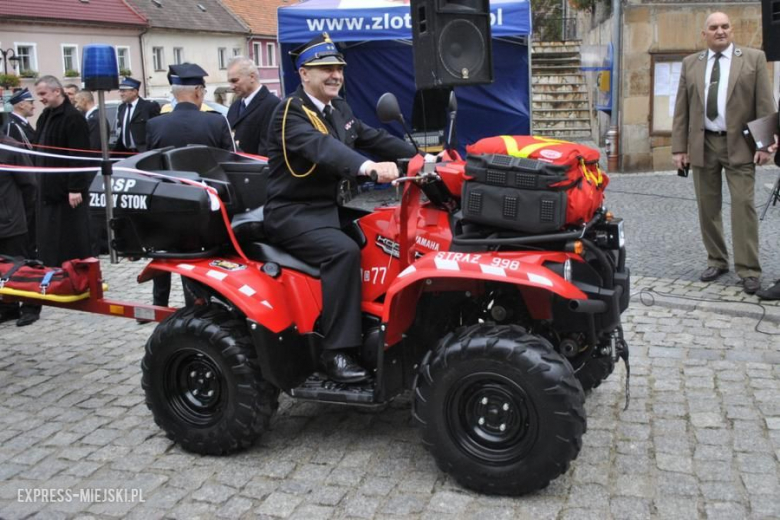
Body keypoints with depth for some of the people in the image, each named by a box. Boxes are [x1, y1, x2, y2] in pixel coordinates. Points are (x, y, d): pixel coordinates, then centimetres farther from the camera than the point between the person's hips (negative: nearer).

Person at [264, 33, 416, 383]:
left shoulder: (339, 109, 13)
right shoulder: (290, 112, -14)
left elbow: (374, 138, 13)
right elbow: (321, 147, -33)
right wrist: (368, 167, -50)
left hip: (330, 205, 9)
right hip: (293, 213, -9)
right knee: (344, 251, -30)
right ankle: (337, 351, -25)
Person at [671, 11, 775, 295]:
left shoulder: (754, 58, 4)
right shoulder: (690, 64, 10)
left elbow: (765, 104, 0)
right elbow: (681, 109, 8)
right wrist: (679, 147, 1)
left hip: (739, 145, -2)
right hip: (702, 144, 3)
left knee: (743, 205, -6)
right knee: (708, 207, 7)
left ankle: (748, 270, -2)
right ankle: (716, 261, 18)